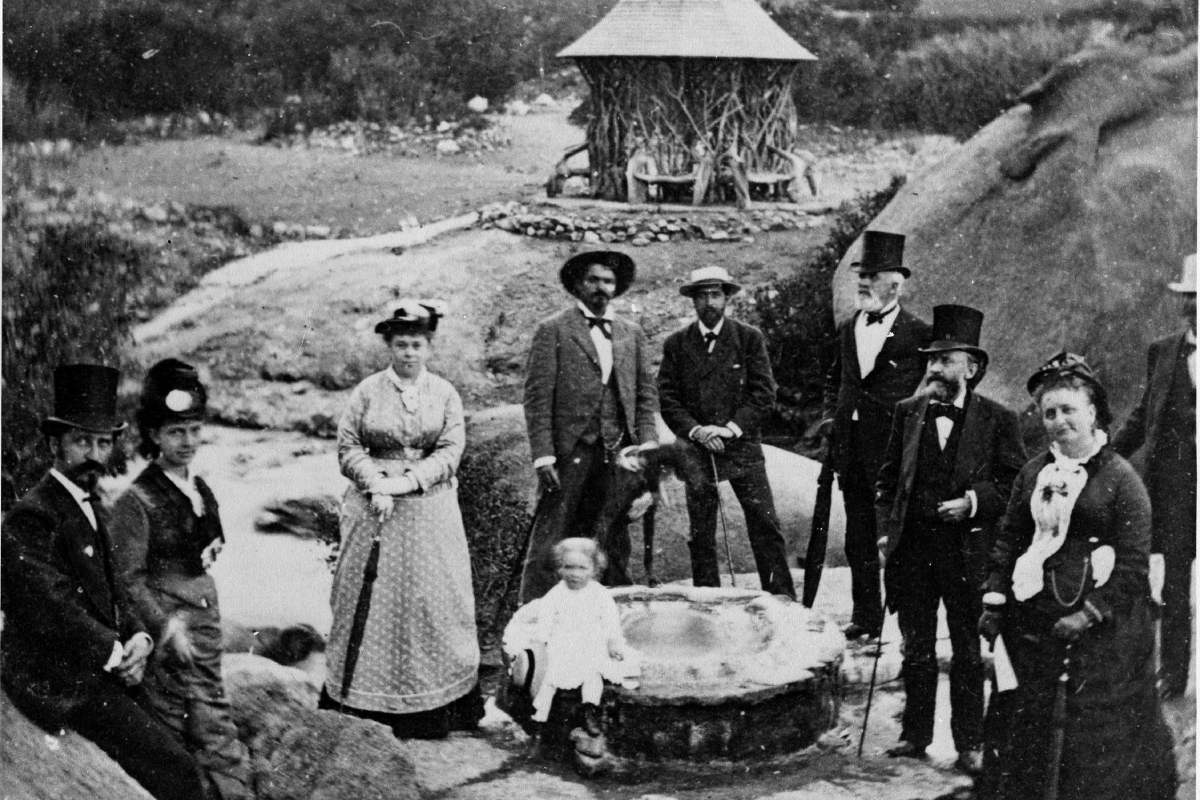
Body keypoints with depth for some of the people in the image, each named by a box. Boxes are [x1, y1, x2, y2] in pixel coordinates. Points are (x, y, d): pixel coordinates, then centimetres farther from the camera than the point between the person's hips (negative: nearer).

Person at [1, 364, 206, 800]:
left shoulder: (90, 506, 15)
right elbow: (51, 608, -20)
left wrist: (138, 638, -1)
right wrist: (118, 653, -14)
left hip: (105, 670, 9)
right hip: (61, 679, -9)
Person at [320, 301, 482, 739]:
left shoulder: (445, 393, 5)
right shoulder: (368, 390, 2)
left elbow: (451, 450, -3)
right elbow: (347, 447, -1)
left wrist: (408, 481, -15)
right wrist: (376, 483, -16)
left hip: (431, 509, 1)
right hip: (376, 508, -1)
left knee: (433, 599, 0)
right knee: (372, 599, 0)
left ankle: (433, 706, 8)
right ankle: (366, 705, 8)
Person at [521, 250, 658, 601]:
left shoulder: (631, 333, 16)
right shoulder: (553, 330, 1)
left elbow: (646, 394, 16)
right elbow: (537, 398, -4)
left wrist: (647, 444, 2)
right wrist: (543, 455, -12)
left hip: (617, 453, 5)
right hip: (569, 453, -4)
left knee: (613, 543, 6)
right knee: (549, 543, -5)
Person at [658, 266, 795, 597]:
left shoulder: (749, 338, 5)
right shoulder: (676, 344, 7)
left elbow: (764, 392, 0)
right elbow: (668, 399, 4)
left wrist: (731, 429, -10)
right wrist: (696, 430, -10)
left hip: (743, 446, -1)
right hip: (696, 450, 1)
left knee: (765, 526, -4)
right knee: (700, 533, 3)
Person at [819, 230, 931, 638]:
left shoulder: (917, 334, -6)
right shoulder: (848, 329, 13)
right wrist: (831, 417, 12)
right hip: (852, 449, 6)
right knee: (858, 538, 10)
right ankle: (865, 615, 19)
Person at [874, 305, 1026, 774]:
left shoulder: (997, 420, -3)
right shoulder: (908, 413, 7)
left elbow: (1015, 483, -1)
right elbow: (888, 477, 11)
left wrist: (974, 502, -15)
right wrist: (886, 530, 2)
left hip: (967, 547, -3)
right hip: (912, 545, 3)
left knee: (968, 652, 7)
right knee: (916, 648, 12)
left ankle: (969, 744, 18)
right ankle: (915, 734, 24)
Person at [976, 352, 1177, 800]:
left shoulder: (1120, 478, -6)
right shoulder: (1033, 473, 9)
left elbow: (1134, 564, -9)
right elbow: (1007, 542, 12)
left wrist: (1089, 614, -15)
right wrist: (994, 602, 3)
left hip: (1102, 633, -4)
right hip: (1032, 626, 5)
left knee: (1099, 738, 3)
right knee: (1021, 735, 12)